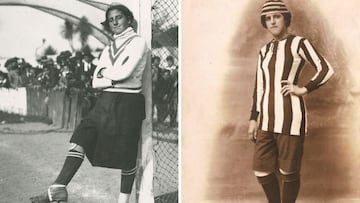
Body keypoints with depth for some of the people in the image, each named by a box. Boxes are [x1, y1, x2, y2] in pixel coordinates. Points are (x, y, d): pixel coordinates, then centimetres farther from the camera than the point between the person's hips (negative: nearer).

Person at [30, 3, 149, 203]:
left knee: (127, 156, 2)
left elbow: (124, 72, -15)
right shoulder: (108, 49, 18)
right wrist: (115, 80, -8)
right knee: (80, 139, -11)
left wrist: (104, 72, 3)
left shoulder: (138, 43, -1)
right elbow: (95, 82, 9)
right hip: (105, 102, 6)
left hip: (128, 103, -5)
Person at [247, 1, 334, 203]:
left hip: (290, 116, -6)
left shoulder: (298, 43, -3)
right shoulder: (265, 51, 16)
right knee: (262, 171, 7)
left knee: (288, 171, 3)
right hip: (267, 118, 7)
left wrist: (303, 89, -10)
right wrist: (254, 119, 12)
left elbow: (327, 70, -10)